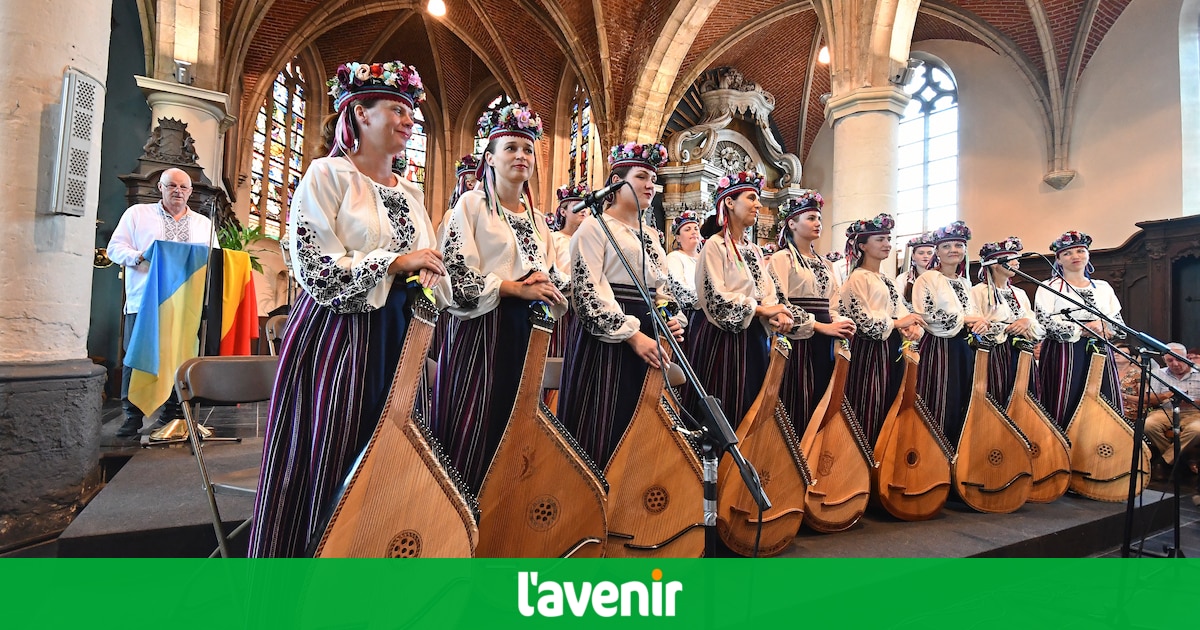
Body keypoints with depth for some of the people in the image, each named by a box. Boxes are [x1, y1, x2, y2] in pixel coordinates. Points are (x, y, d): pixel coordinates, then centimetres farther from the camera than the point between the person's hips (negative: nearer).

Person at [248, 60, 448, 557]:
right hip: (336, 338, -5)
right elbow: (316, 270, -13)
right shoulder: (328, 175, -2)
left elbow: (430, 268, 15)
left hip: (397, 340, 6)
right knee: (327, 466, 2)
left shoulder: (411, 192, 16)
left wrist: (431, 279, -7)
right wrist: (395, 262, -13)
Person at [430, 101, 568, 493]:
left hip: (527, 333, 6)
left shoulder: (537, 218, 16)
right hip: (482, 332, -5)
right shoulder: (473, 203, -1)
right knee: (472, 439, -3)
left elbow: (556, 281, 16)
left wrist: (547, 289, -7)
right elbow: (457, 274, -11)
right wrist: (515, 288, -17)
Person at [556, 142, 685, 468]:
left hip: (648, 338, 7)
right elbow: (589, 293, -13)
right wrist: (633, 335, -19)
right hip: (606, 340, -7)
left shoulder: (650, 235, 18)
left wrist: (673, 320, 0)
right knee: (604, 431, -3)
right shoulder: (595, 227, -4)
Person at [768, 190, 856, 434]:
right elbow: (780, 305, -13)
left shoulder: (825, 265, 19)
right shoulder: (782, 258, -3)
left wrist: (841, 324, -3)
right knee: (797, 408, -5)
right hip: (798, 341, -7)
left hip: (824, 343, 7)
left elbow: (831, 307, 19)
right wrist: (822, 326, -16)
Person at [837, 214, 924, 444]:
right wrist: (898, 323, -11)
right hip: (869, 351, -9)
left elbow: (902, 312, 11)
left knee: (889, 409, 12)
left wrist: (912, 327, -10)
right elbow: (863, 321, -16)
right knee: (870, 411, -4)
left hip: (892, 350, 9)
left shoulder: (886, 280, 18)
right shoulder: (858, 278, -9)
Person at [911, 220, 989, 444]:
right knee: (941, 407, -5)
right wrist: (964, 319, -12)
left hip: (965, 350, 7)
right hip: (939, 349, -7)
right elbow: (925, 317, -15)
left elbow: (974, 314, 21)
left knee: (964, 406, 10)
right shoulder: (927, 279, -5)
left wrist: (981, 322, -3)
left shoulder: (965, 283, 17)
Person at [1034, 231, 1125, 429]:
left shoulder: (1103, 287, 17)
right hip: (1063, 357, -5)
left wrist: (1102, 326, -8)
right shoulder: (1049, 287, 3)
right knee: (1066, 412, -6)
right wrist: (1082, 330, -14)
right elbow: (1044, 324, -9)